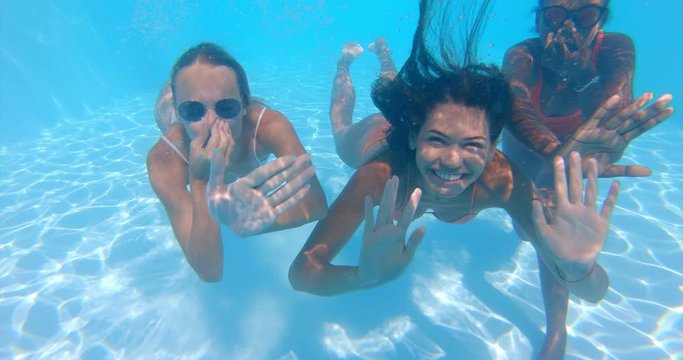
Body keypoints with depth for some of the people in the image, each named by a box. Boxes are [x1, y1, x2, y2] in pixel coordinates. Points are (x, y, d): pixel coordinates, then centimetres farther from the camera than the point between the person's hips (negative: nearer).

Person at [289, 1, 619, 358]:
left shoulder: (503, 181, -44)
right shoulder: (380, 173, -51)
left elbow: (596, 292, -39)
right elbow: (301, 272, -50)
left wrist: (576, 269, -63)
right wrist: (364, 275, -72)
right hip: (379, 134, 0)